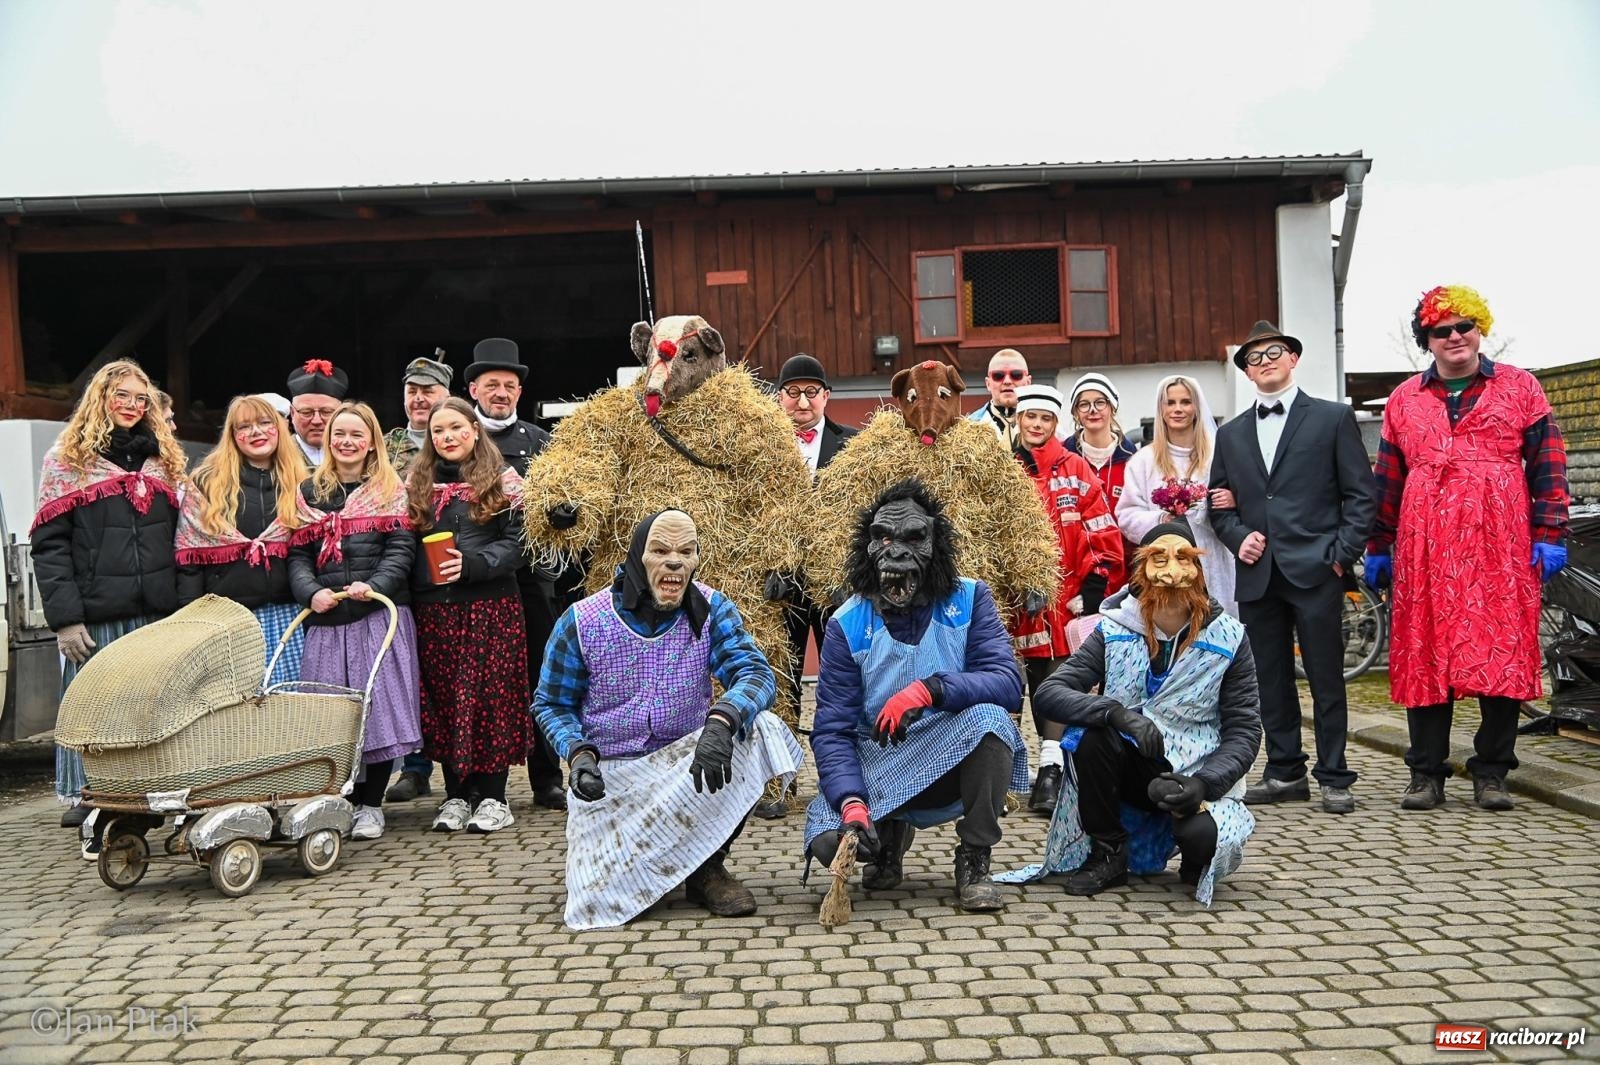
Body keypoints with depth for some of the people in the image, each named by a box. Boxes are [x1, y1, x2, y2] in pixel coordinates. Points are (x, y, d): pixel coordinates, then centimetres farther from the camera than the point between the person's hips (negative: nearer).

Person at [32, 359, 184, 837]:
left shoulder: (163, 460, 16)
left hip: (156, 616, 4)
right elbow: (49, 545, -4)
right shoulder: (67, 459, 3)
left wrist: (183, 608, 9)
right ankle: (92, 817, 8)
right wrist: (65, 617, -13)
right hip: (96, 616, -4)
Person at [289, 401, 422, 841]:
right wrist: (311, 591, -9)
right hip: (326, 618, 2)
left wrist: (374, 586, -17)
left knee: (378, 704, -4)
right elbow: (298, 553, 9)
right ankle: (345, 801, 13)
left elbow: (401, 548, -1)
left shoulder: (391, 490, 9)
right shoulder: (311, 490, 15)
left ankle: (371, 805, 7)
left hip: (379, 614, -2)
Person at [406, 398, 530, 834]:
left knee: (491, 697, -1)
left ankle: (492, 796, 8)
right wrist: (409, 595, 0)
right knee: (442, 700, 5)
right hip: (433, 609, 4)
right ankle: (456, 794, 16)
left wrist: (472, 564, -19)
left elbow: (515, 544, -4)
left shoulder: (502, 482, 4)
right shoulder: (417, 485, 15)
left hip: (491, 606, -3)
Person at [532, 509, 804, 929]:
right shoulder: (582, 621, -10)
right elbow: (550, 705, 1)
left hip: (687, 756, 1)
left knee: (757, 729, -28)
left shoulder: (711, 609, -7)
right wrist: (578, 752, -19)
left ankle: (707, 868, -9)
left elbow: (756, 673, -21)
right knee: (601, 896, -18)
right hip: (609, 774, -1)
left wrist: (721, 719, -42)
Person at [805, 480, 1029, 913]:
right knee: (826, 838, -24)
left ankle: (975, 862, -12)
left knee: (988, 716, -31)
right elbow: (833, 729, -12)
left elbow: (1009, 683, -20)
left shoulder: (968, 599, -7)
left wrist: (929, 690, -36)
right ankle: (893, 834, 15)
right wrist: (852, 803, -30)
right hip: (879, 769, 1)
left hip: (957, 763, -1)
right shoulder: (847, 625, -8)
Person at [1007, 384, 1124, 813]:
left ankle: (1051, 769, 1)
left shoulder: (1075, 471, 4)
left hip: (1068, 600, 0)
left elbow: (1104, 537, 2)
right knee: (1040, 682, 5)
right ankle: (1051, 767, 13)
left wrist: (1092, 591, -4)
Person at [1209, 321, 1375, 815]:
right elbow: (1219, 505, 18)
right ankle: (1285, 772, 18)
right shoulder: (1231, 434, 16)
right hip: (1257, 574, 4)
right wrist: (1239, 537, -2)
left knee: (1327, 678, 1)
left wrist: (1342, 555, -7)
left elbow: (1360, 494, 1)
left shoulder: (1333, 418, 5)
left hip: (1315, 570, -4)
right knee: (1270, 679, 8)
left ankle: (1333, 778, 10)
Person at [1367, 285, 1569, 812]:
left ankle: (1491, 771, 13)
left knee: (1501, 654, 0)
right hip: (1425, 549, 1)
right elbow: (1387, 480, 15)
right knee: (1425, 655, 2)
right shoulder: (1404, 400, 14)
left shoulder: (1520, 387, 9)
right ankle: (1426, 773, 10)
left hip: (1500, 547, -1)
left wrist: (1549, 535, -3)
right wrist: (1378, 547, 13)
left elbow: (1547, 467, 5)